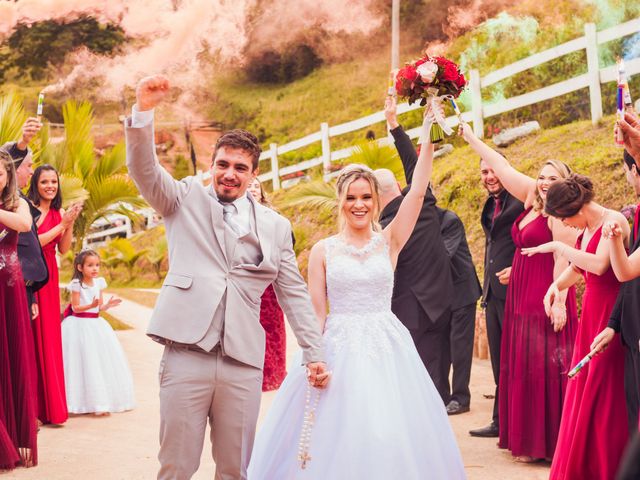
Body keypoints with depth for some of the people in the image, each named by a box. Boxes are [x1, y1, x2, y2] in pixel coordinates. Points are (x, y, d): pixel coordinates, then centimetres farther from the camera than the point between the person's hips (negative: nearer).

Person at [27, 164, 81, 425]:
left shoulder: (58, 212, 11)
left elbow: (63, 249, 6)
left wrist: (70, 224, -8)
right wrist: (61, 224, -13)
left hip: (49, 276, 6)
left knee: (49, 337, 7)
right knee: (31, 336, -5)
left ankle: (50, 406, 14)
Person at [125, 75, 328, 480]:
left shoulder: (275, 226, 13)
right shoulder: (186, 199, 10)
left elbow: (295, 293, 15)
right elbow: (144, 168, -4)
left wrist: (315, 353, 10)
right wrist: (144, 111, -20)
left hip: (244, 361, 2)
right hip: (186, 353, -2)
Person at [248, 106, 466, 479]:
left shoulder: (390, 242, 3)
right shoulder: (324, 250, 2)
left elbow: (418, 191, -7)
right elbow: (316, 312, 2)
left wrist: (430, 138, -12)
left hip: (386, 348, 1)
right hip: (338, 349, 0)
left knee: (391, 437, 1)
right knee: (336, 439, 0)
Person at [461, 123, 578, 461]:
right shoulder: (533, 202, 11)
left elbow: (563, 262, -17)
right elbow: (502, 167, 15)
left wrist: (560, 303, -23)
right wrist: (470, 137, 18)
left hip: (546, 300, -9)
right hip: (521, 297, 9)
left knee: (544, 369, -4)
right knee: (523, 368, 11)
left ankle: (546, 442, 3)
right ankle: (528, 439, 19)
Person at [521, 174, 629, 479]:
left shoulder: (613, 221, -14)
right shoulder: (586, 228, 10)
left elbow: (599, 264, -28)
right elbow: (576, 268, 22)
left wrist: (558, 246, -20)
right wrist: (556, 285, 2)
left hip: (611, 314, -8)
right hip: (590, 313, 8)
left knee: (605, 395, -3)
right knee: (582, 393, 10)